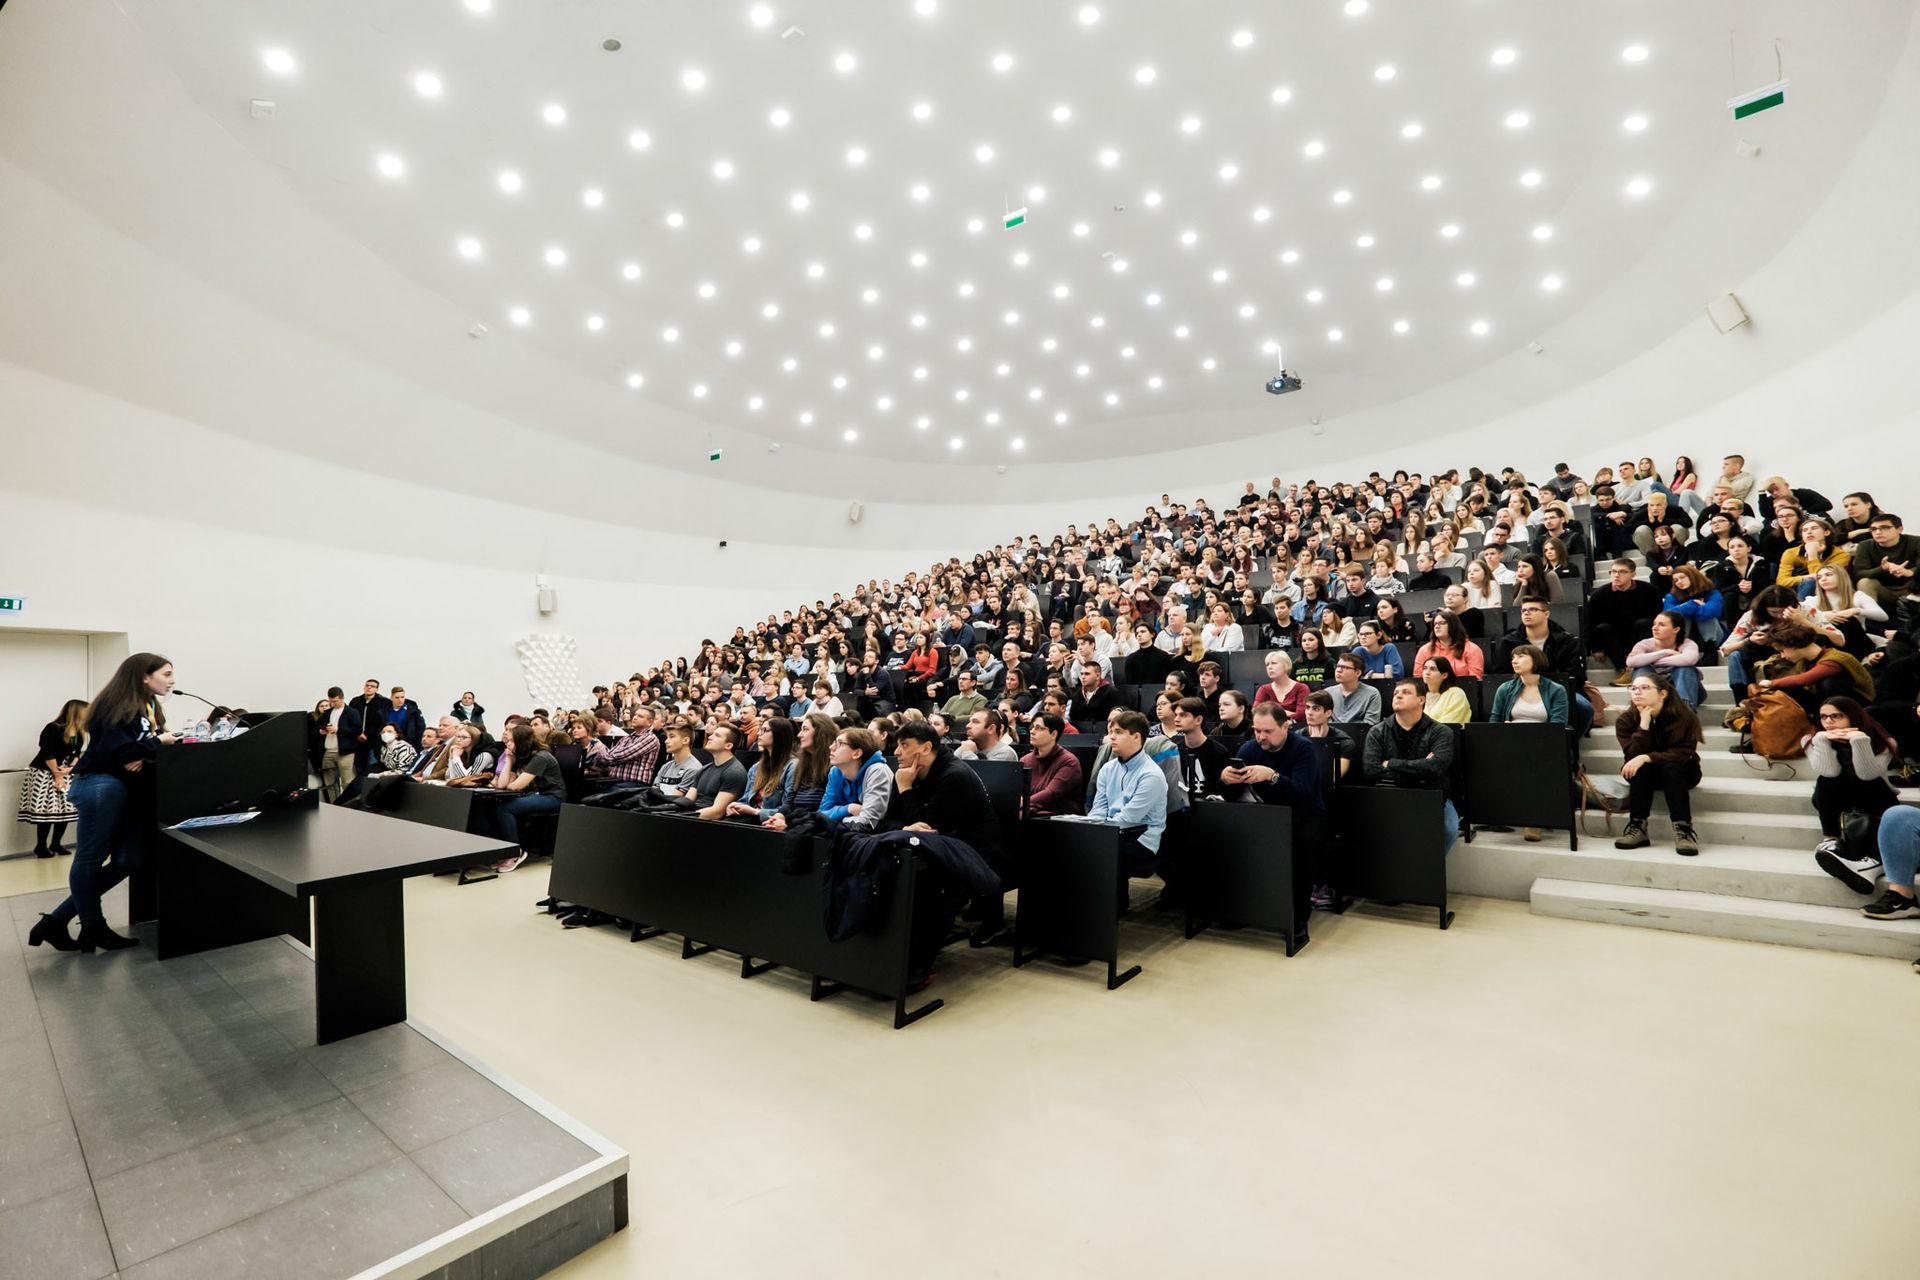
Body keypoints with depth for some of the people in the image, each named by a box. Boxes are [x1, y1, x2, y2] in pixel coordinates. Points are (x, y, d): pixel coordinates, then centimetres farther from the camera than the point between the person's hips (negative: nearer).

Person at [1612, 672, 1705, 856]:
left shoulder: (1684, 716, -17)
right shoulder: (1626, 720, -13)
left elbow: (1684, 753, -25)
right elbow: (1634, 755, -22)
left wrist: (1646, 758, -38)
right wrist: (1644, 724, -31)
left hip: (1679, 771, -1)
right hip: (1645, 775, 1)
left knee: (1670, 768, -34)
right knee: (1640, 768, -32)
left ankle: (1683, 829, -36)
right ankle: (1638, 827, -32)